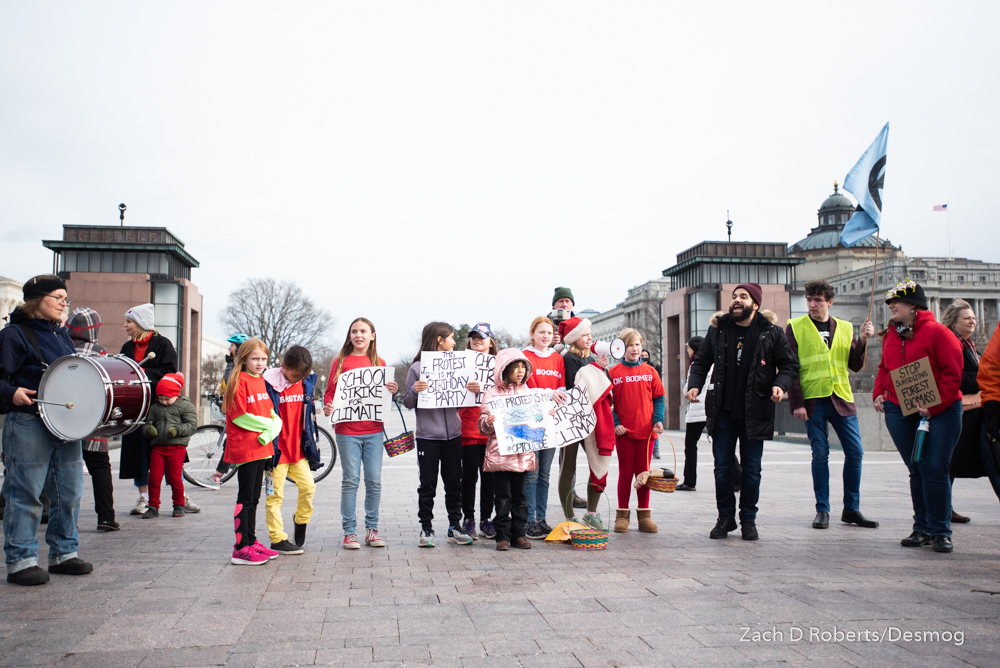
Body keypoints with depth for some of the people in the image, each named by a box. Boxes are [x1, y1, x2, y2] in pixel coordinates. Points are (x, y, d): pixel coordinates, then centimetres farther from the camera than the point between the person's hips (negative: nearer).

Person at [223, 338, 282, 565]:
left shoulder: (262, 382, 14)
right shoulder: (239, 381, -9)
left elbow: (273, 414, 12)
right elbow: (239, 416, -16)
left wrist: (268, 433, -7)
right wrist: (267, 423, -10)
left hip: (262, 446, 8)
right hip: (244, 448, -7)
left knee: (253, 497, 14)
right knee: (245, 498, -5)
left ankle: (251, 542, 22)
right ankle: (241, 548, -1)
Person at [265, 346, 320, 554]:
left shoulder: (307, 382, 4)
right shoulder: (269, 384, -13)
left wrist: (312, 441, 17)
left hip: (299, 450, 5)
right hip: (277, 450, -5)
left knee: (308, 486, 3)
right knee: (275, 495, 3)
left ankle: (301, 519, 29)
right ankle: (278, 539, 11)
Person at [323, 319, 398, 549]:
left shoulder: (379, 363, 11)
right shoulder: (341, 361, 5)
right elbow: (330, 391, 4)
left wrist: (393, 390, -8)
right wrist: (328, 407, -15)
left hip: (374, 430, 2)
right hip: (347, 430, -2)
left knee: (374, 480, 3)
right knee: (350, 480, 1)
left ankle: (372, 528, 14)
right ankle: (349, 531, 9)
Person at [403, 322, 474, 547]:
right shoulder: (417, 368, -4)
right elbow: (408, 403, -3)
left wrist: (473, 392, -8)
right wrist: (414, 391, -23)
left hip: (453, 434, 4)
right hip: (427, 436, -4)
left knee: (454, 483, 9)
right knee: (428, 484, 4)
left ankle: (455, 526, 19)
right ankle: (426, 528, 13)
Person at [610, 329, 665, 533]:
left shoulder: (650, 372, 5)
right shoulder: (613, 373, -1)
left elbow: (658, 399, 8)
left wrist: (658, 420, -5)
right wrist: (615, 424, -10)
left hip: (646, 430, 2)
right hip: (623, 431, -2)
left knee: (643, 472, 8)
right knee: (625, 473, 5)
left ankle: (644, 516, 17)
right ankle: (622, 515, 15)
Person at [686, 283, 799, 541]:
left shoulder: (771, 332, -1)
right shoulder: (718, 329, 6)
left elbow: (789, 364, 5)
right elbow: (701, 360, 13)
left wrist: (780, 384, -14)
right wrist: (695, 384, -3)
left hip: (754, 413, -2)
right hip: (723, 412, 2)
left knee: (751, 469, 6)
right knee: (722, 467, 5)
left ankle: (748, 519, 20)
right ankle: (725, 517, 19)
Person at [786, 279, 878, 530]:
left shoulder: (845, 328, 13)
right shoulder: (795, 327, 3)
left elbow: (855, 365, 10)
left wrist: (862, 340, -4)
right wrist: (796, 403, -9)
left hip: (841, 398, 3)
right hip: (812, 399, -3)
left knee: (855, 452, 1)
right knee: (820, 454, -1)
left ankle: (851, 509, 14)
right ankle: (822, 510, 9)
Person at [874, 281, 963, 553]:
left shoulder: (936, 332, -8)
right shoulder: (890, 335, 11)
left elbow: (953, 373, -10)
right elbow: (884, 369, 21)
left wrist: (934, 406, -17)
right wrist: (878, 393, 3)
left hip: (940, 412, -5)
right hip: (899, 412, 5)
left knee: (935, 470, -8)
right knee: (917, 471, 10)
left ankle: (941, 532, 3)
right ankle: (922, 529, 17)